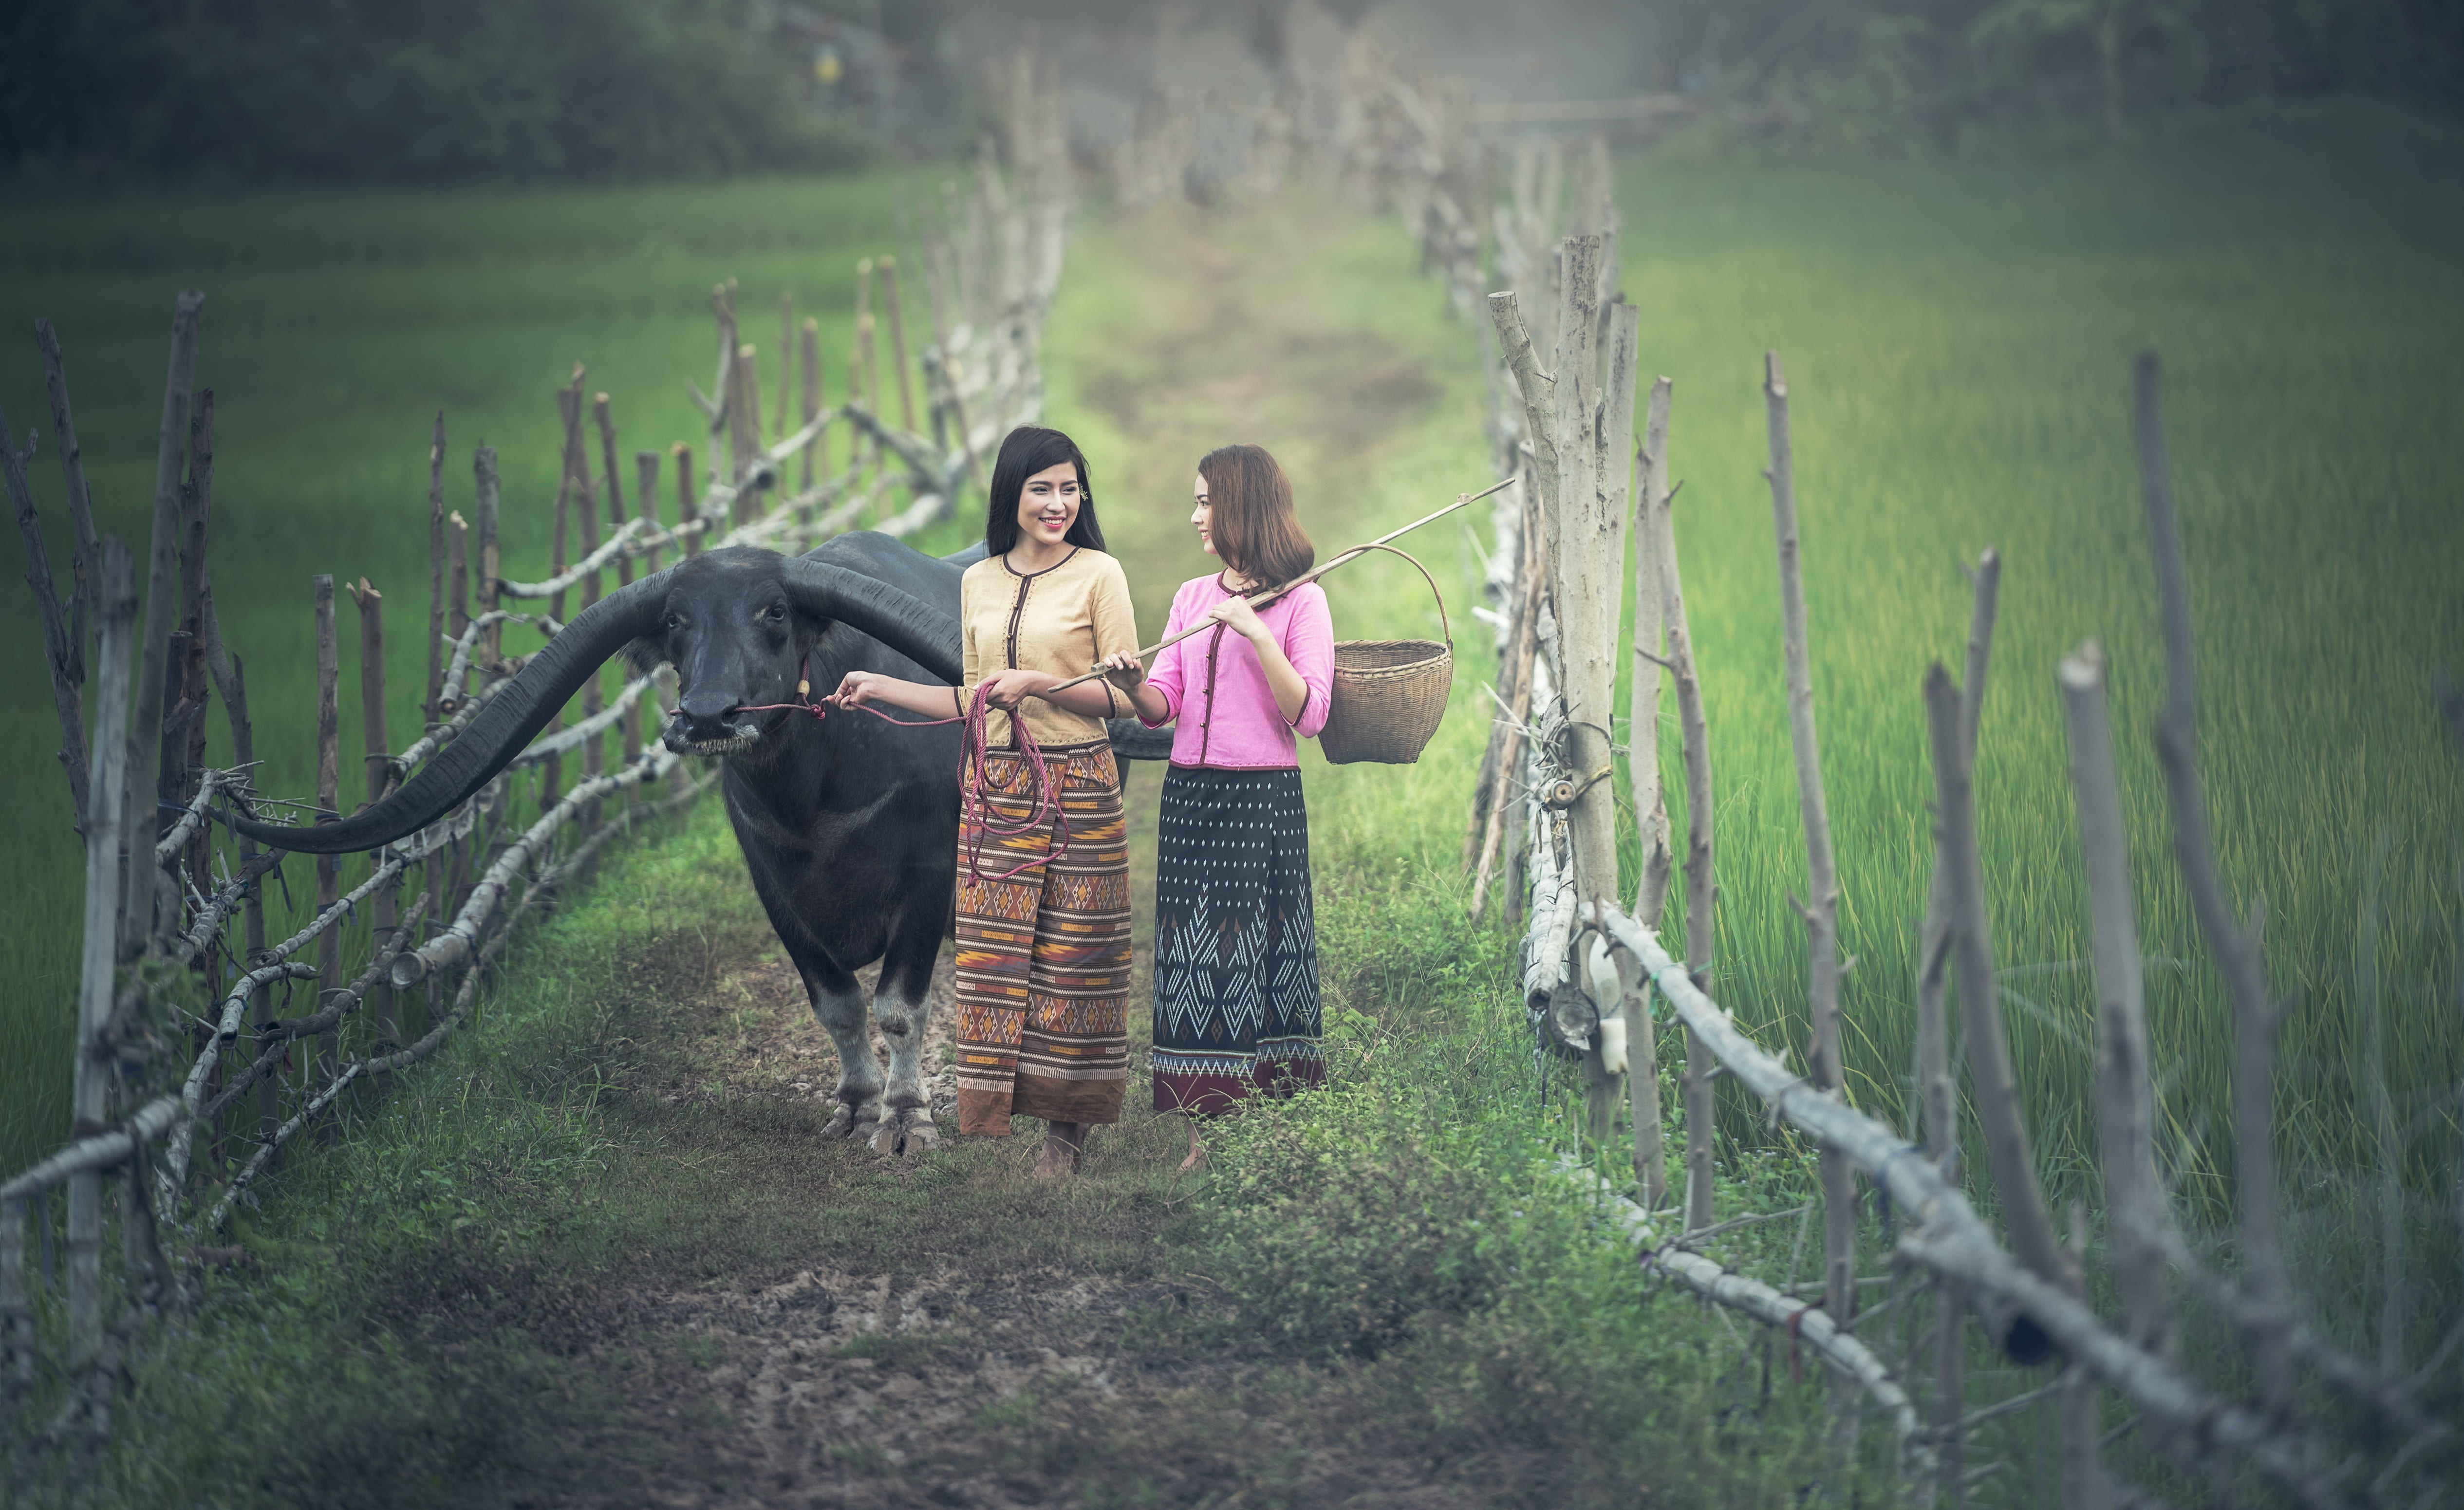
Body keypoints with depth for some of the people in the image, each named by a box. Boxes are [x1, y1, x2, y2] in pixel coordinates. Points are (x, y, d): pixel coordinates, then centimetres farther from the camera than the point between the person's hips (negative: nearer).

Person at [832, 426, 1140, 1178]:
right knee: (991, 955, 1)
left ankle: (1066, 1126, 7)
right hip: (996, 792, 4)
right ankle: (988, 1122, 6)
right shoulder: (979, 583, 12)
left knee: (1071, 956, -1)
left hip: (1076, 790, -4)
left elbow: (1126, 697, -5)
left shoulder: (1099, 575, -2)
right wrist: (879, 687, 17)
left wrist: (1039, 683, -16)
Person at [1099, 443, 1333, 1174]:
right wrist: (1133, 684, -14)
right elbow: (1163, 704, 8)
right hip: (1190, 797, 5)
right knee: (1193, 957, 1)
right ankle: (1204, 1136, 3)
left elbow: (1308, 716, -10)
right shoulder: (1192, 597, 15)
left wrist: (1257, 634, -18)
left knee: (1259, 956, -5)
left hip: (1264, 799, -5)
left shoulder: (1301, 603, -2)